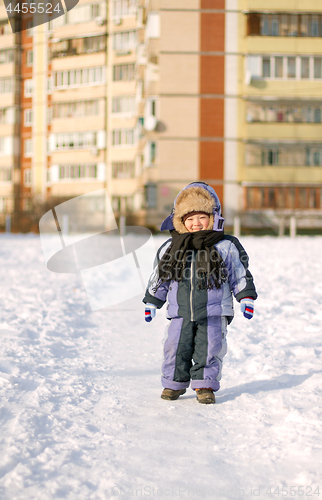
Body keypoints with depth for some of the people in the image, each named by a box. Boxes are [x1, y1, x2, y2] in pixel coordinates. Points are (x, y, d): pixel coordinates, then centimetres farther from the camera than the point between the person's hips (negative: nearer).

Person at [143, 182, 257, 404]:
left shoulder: (225, 247, 0)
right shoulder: (170, 249, 6)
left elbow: (240, 274, 6)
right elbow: (158, 278, 15)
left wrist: (246, 298, 0)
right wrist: (151, 302, 16)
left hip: (213, 312, -2)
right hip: (180, 312, 2)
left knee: (209, 348, -4)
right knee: (176, 347, 1)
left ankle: (205, 385, 8)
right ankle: (174, 383, 17)